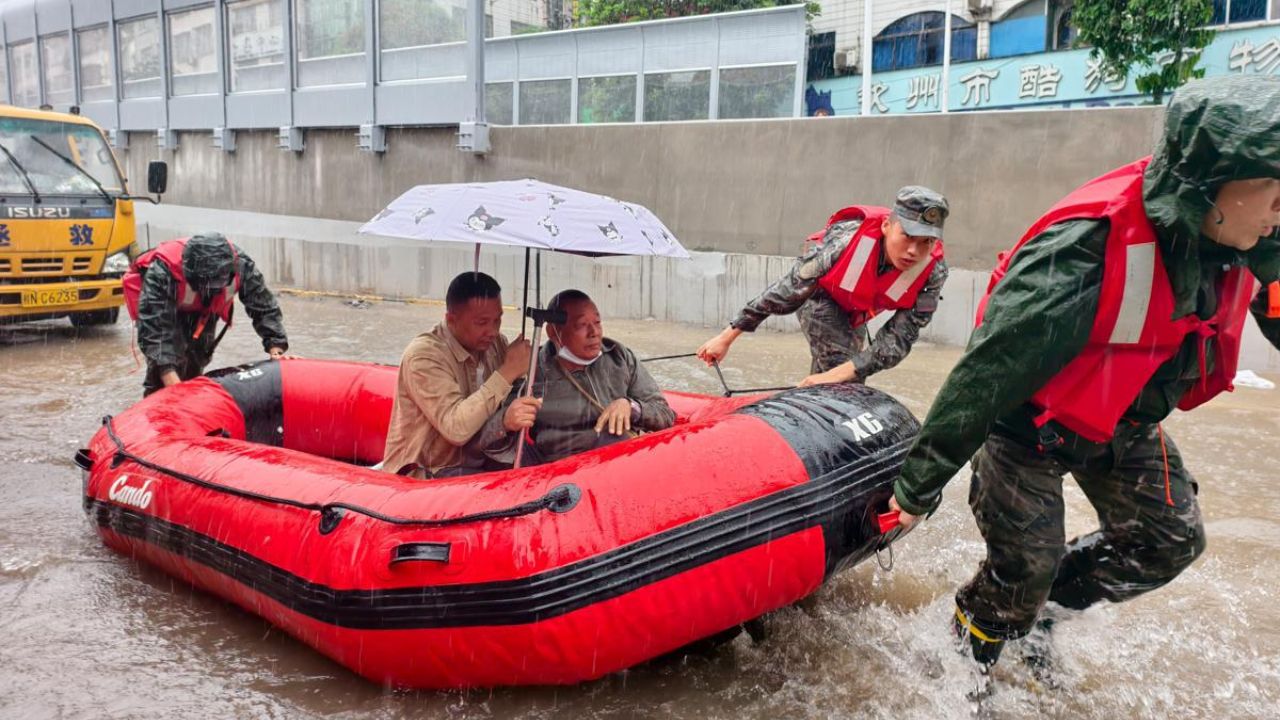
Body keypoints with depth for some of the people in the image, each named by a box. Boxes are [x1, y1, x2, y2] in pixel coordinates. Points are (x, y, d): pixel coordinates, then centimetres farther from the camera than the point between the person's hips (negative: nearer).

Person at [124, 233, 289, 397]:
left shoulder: (240, 264, -34)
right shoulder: (162, 272, -42)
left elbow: (264, 305, -22)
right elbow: (153, 329, -43)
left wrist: (275, 348, -33)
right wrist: (173, 383, -52)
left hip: (204, 309, 4)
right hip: (160, 305, -3)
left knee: (195, 365, 6)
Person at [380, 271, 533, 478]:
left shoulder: (495, 344, 3)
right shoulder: (424, 355, -17)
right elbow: (456, 429, -27)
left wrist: (513, 416, -19)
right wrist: (507, 372, -25)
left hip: (477, 465, 6)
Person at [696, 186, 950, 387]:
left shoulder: (934, 271, -31)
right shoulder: (847, 240, -40)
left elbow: (898, 340, -31)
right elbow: (788, 289, -32)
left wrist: (833, 375, -44)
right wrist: (728, 336, -28)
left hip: (855, 313, 5)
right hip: (819, 297, -5)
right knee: (846, 385, -23)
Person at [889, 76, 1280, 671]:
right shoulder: (1087, 251, -37)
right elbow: (986, 373, -34)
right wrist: (918, 485, -28)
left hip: (1127, 424, 8)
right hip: (1031, 422, -7)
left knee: (1171, 540, 11)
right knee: (1025, 566, -3)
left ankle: (1044, 607, 32)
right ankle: (966, 662, 27)